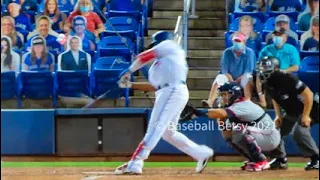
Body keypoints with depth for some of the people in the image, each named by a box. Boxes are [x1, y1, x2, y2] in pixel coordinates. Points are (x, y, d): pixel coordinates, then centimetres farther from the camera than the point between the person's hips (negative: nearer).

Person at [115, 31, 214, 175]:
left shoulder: (169, 45, 9)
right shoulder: (160, 62, 31)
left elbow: (145, 56, 3)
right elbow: (154, 86, 24)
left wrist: (129, 71, 12)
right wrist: (130, 85, 21)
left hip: (173, 91, -10)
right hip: (167, 93, 10)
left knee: (155, 127, -16)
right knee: (168, 133, 15)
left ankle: (135, 164, -25)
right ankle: (202, 154, 23)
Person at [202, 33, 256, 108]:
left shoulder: (249, 52, -4)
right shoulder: (227, 52, 3)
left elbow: (248, 72, -10)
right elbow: (224, 71, 0)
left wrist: (235, 82, -17)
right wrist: (232, 81, -16)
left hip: (242, 79, -2)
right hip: (230, 78, 2)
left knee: (248, 79, -35)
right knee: (219, 77, -27)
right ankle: (210, 102, -43)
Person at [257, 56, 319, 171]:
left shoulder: (287, 79, -31)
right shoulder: (267, 83, -7)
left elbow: (308, 94, -29)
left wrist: (306, 116, -28)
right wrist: (278, 116, 2)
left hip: (306, 109, -9)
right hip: (291, 113, 9)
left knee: (299, 132, -28)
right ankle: (280, 160, 15)